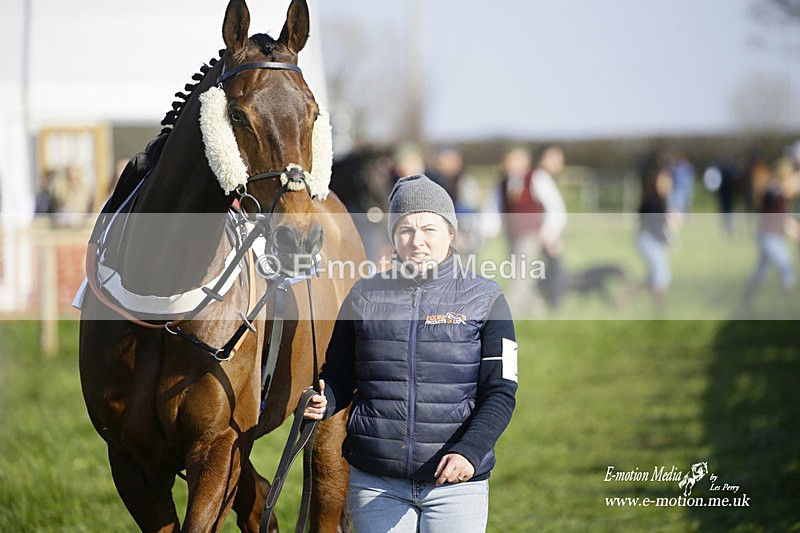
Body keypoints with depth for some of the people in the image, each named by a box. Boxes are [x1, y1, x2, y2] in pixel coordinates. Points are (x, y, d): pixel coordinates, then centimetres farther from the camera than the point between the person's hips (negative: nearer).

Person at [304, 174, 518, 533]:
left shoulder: (484, 299, 0)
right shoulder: (365, 296, 6)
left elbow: (500, 393, -4)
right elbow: (339, 378, 11)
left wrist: (470, 451, -19)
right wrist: (321, 403, -12)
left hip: (456, 483, -2)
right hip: (375, 485, 2)